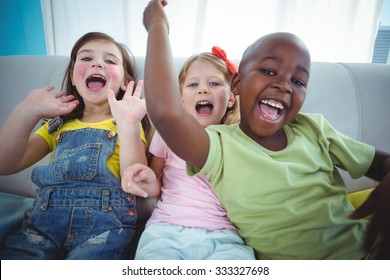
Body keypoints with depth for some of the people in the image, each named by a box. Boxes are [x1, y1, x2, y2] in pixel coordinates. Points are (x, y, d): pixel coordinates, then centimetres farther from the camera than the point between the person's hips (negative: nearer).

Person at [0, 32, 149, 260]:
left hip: (104, 220, -3)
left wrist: (128, 125, -21)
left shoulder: (125, 123, 7)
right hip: (44, 217, 3)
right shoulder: (57, 125, 18)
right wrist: (27, 112, -8)